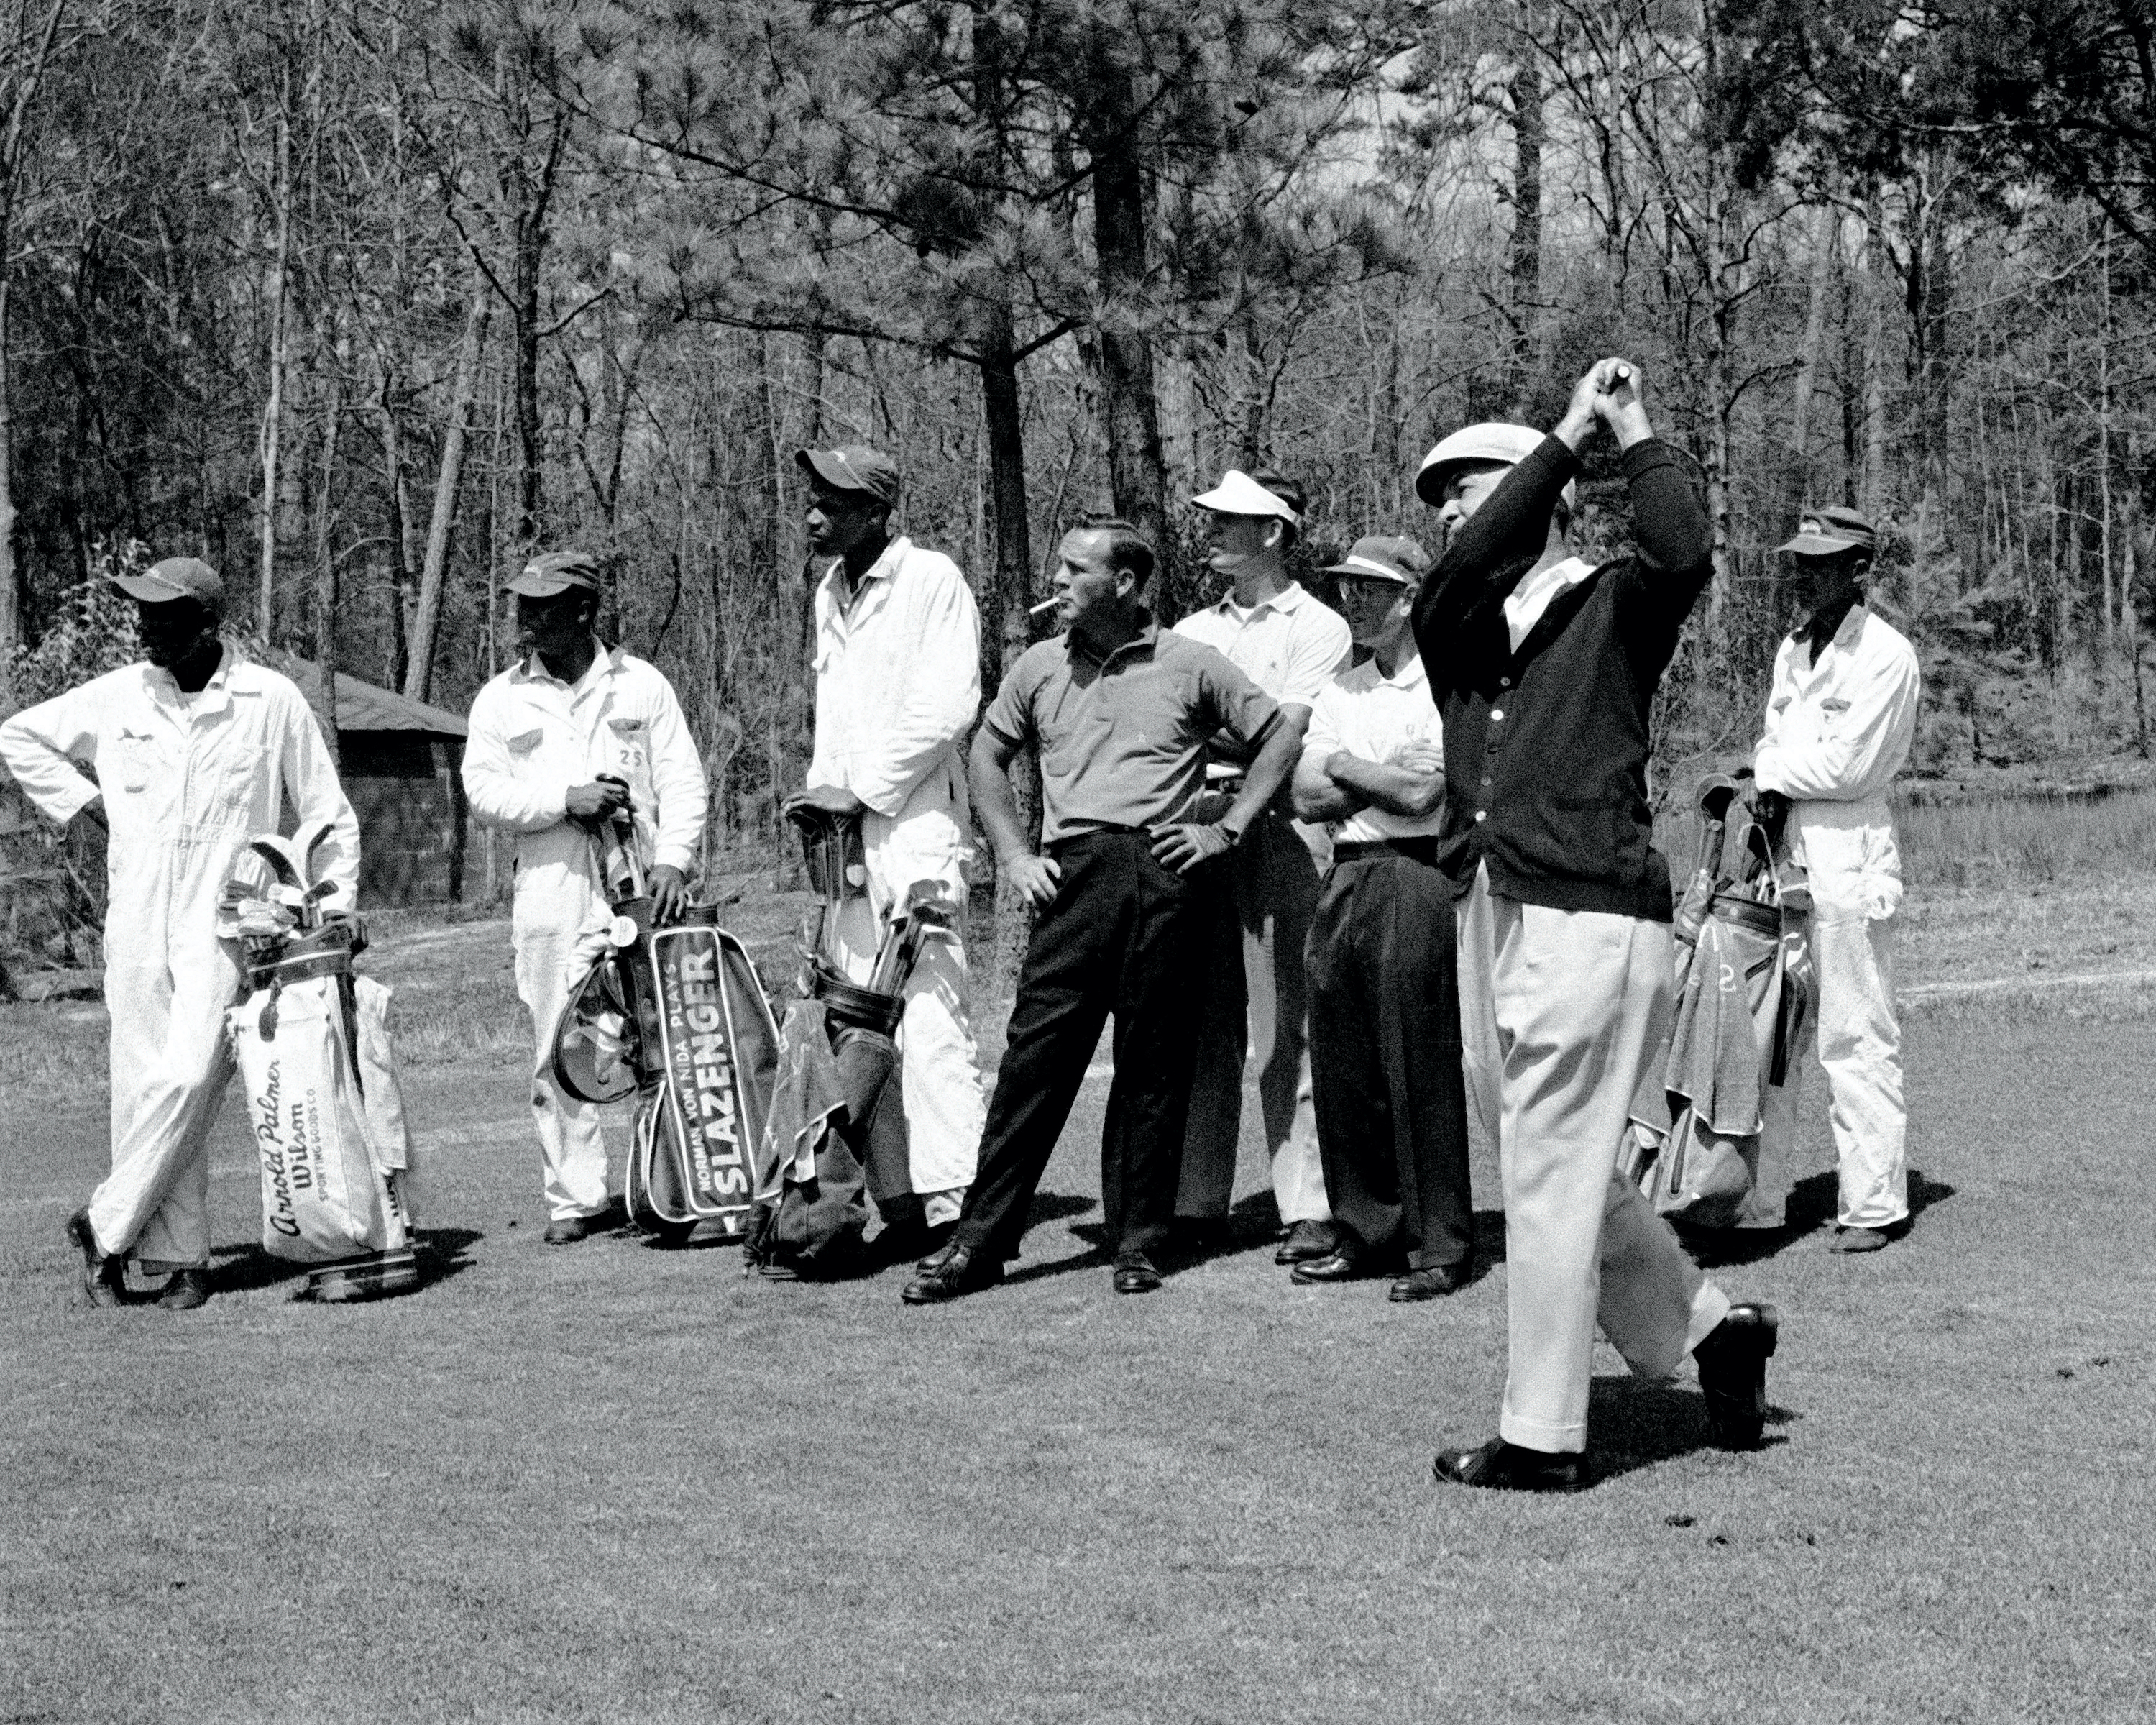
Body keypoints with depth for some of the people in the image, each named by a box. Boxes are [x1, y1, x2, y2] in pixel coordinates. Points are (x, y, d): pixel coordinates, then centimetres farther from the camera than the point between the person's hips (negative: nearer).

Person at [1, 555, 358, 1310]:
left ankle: (106, 1225, -1)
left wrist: (334, 908, 2)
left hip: (225, 927, -3)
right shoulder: (117, 697, 5)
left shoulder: (273, 701, -2)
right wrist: (83, 803, 9)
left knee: (188, 1078, -15)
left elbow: (328, 816, 7)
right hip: (135, 927, 3)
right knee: (143, 1085, 1)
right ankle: (180, 1255, 9)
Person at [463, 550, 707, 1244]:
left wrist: (673, 859, -8)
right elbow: (484, 789, 2)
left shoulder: (641, 685, 9)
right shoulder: (501, 699, 10)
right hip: (550, 898, 1)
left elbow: (682, 780, 6)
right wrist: (564, 801, -11)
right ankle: (576, 1199, 5)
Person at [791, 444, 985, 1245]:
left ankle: (953, 1193, -12)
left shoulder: (932, 580, -6)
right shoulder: (830, 592, 18)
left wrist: (860, 786, -11)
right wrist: (823, 792, 9)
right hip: (848, 827, 8)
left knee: (928, 1011, -12)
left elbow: (947, 708, -13)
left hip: (917, 818, -8)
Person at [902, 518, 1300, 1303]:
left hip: (1164, 875, -1)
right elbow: (988, 752, 23)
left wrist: (1225, 830, 2)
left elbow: (1278, 739, 10)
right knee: (1036, 1053, -4)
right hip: (1073, 873, 1)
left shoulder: (1190, 665, 5)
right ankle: (981, 1238, 0)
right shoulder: (1040, 667, 13)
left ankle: (1139, 1242, 11)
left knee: (1154, 1062, 2)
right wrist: (1014, 855, 12)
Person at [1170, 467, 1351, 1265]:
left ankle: (1308, 1207, -5)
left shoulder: (1317, 627, 4)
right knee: (1201, 1022, 4)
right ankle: (1197, 1203, 8)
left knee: (1285, 1026, -7)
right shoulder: (1193, 630, 22)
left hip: (1278, 826, -5)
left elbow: (1282, 735, -9)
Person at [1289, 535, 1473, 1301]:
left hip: (1415, 878, -7)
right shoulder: (1340, 692, 18)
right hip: (1345, 880, 7)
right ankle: (1363, 1232, 17)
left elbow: (1420, 791, -14)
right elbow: (1308, 798, 9)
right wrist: (1382, 779, -6)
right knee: (1342, 1069, 7)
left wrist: (1342, 767, 1)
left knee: (1420, 1068, -5)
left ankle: (1440, 1245, 1)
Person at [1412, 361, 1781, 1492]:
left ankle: (1542, 1438, 6)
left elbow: (1684, 554, -19)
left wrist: (1630, 428, -9)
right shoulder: (1452, 626, 15)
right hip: (1489, 919, 7)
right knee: (1561, 1175, 14)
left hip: (1590, 917, -7)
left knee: (1551, 1184, -3)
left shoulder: (1616, 605, 2)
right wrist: (1568, 432, -6)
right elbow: (1457, 577, -7)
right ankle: (1706, 1329, 31)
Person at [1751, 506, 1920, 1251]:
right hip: (1783, 850, 8)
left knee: (1857, 1040, -4)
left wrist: (1772, 772, -2)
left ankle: (1875, 1206, 2)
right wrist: (1774, 790, -5)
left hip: (1848, 855, -8)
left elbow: (1847, 767, -14)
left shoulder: (1886, 655, -9)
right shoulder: (1793, 648, 16)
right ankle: (1758, 1192, 16)